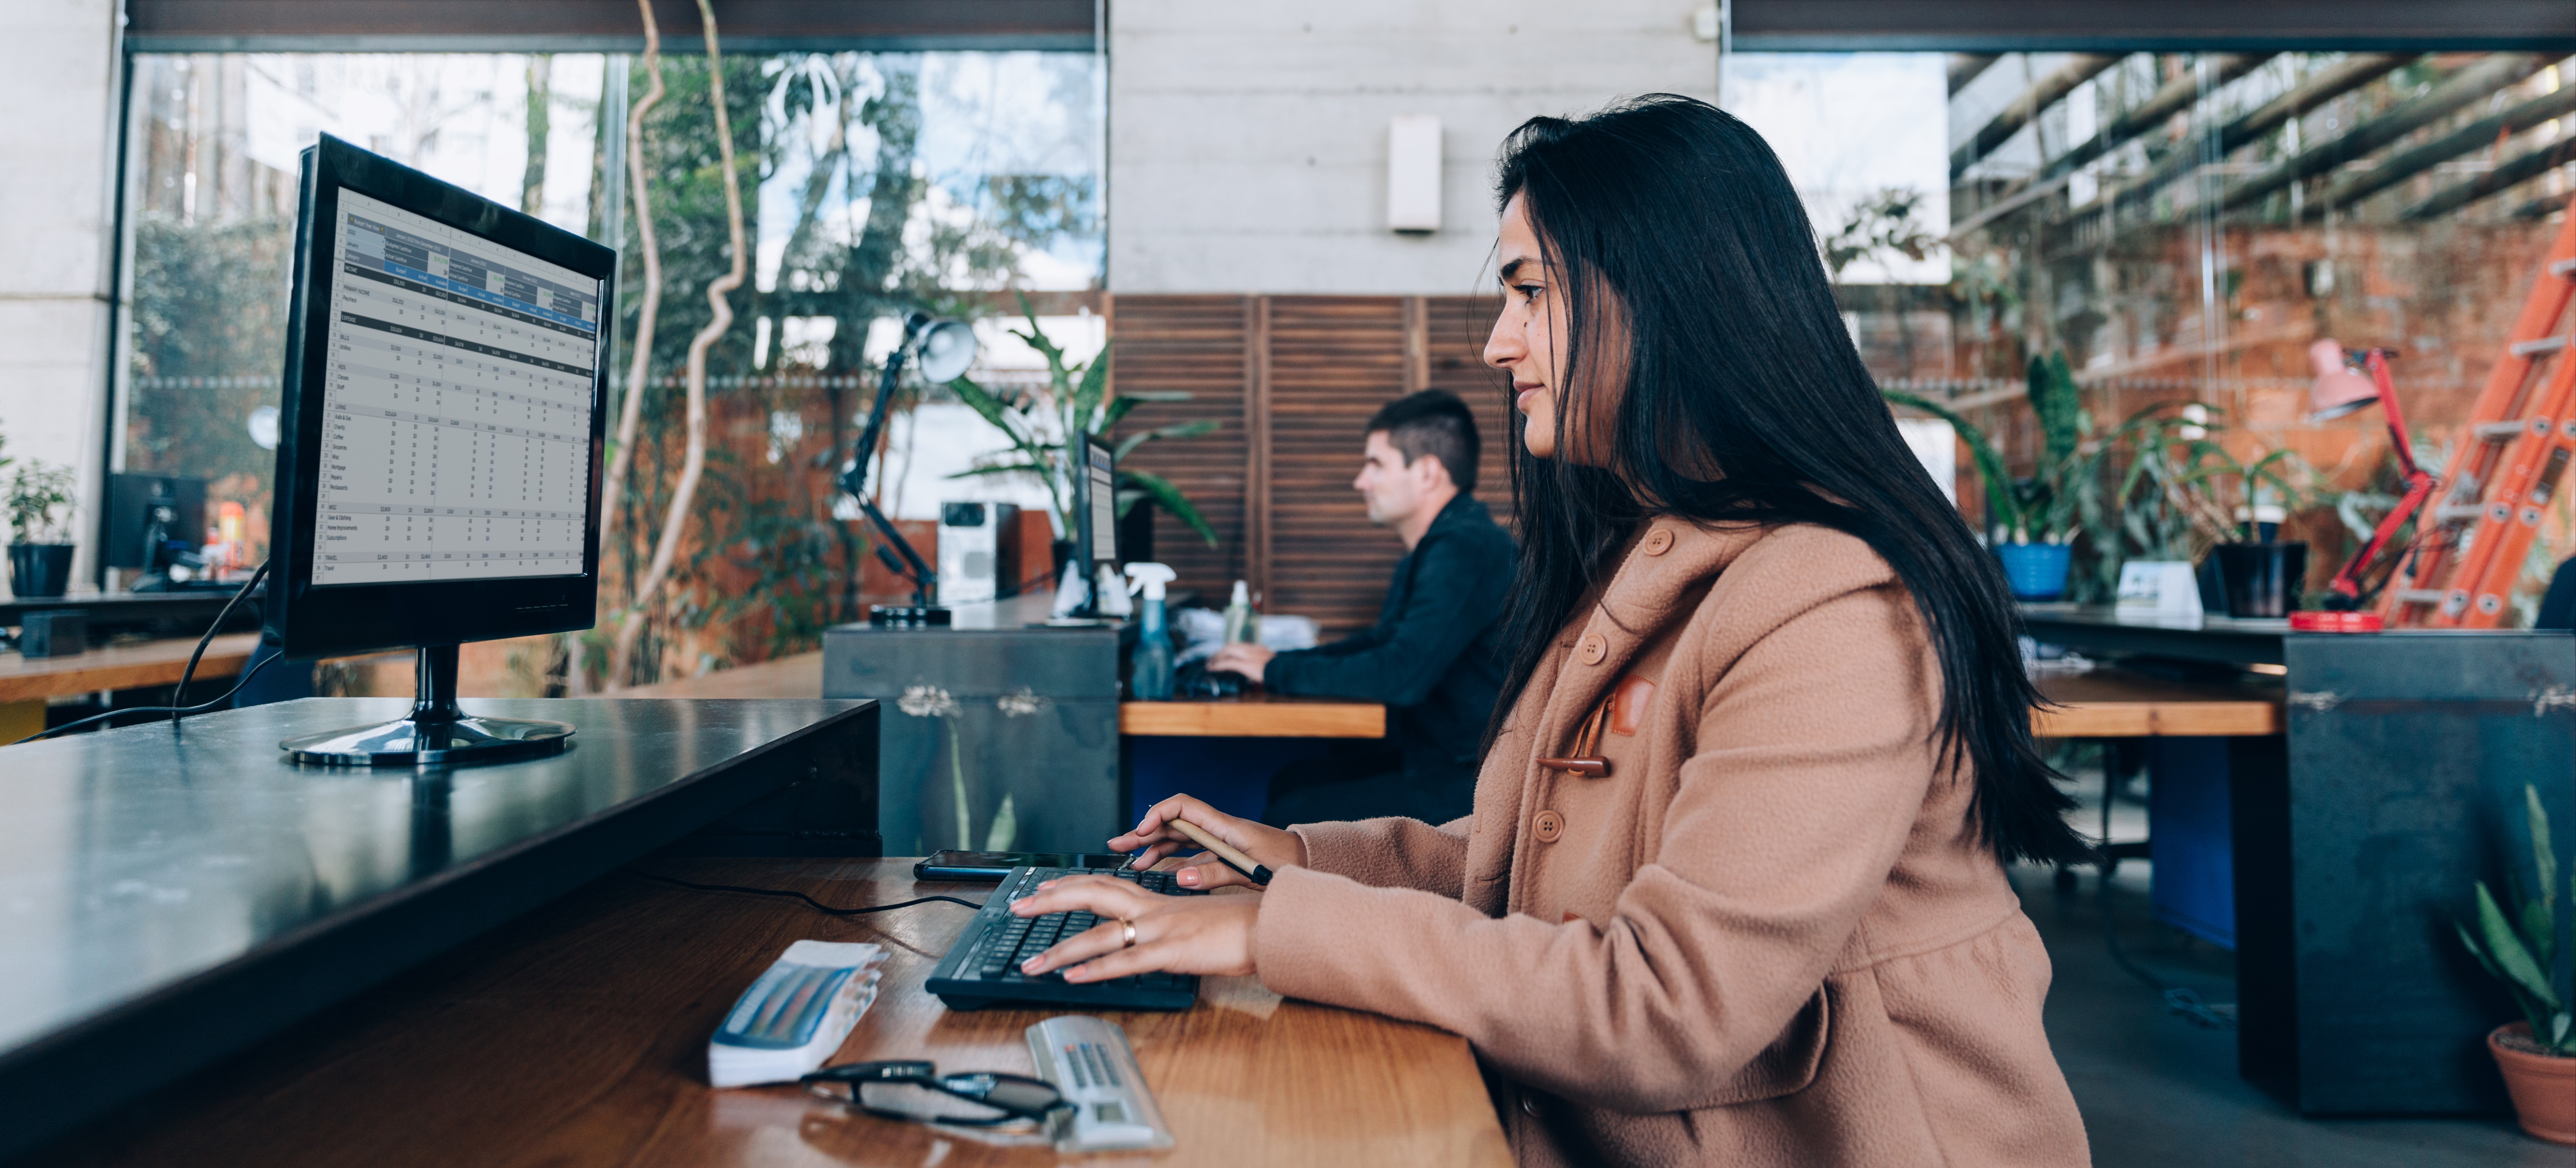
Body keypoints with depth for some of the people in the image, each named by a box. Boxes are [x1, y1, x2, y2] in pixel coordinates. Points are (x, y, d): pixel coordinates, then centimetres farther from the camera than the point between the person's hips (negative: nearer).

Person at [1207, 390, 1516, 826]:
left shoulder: (1465, 549, -22)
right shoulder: (1434, 547, 13)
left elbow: (1404, 674, -30)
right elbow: (1385, 642, 22)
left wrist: (1279, 671, -17)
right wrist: (1276, 661, 8)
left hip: (1470, 782, -10)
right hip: (1435, 756, 10)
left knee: (1291, 820, -12)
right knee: (1290, 783, 8)